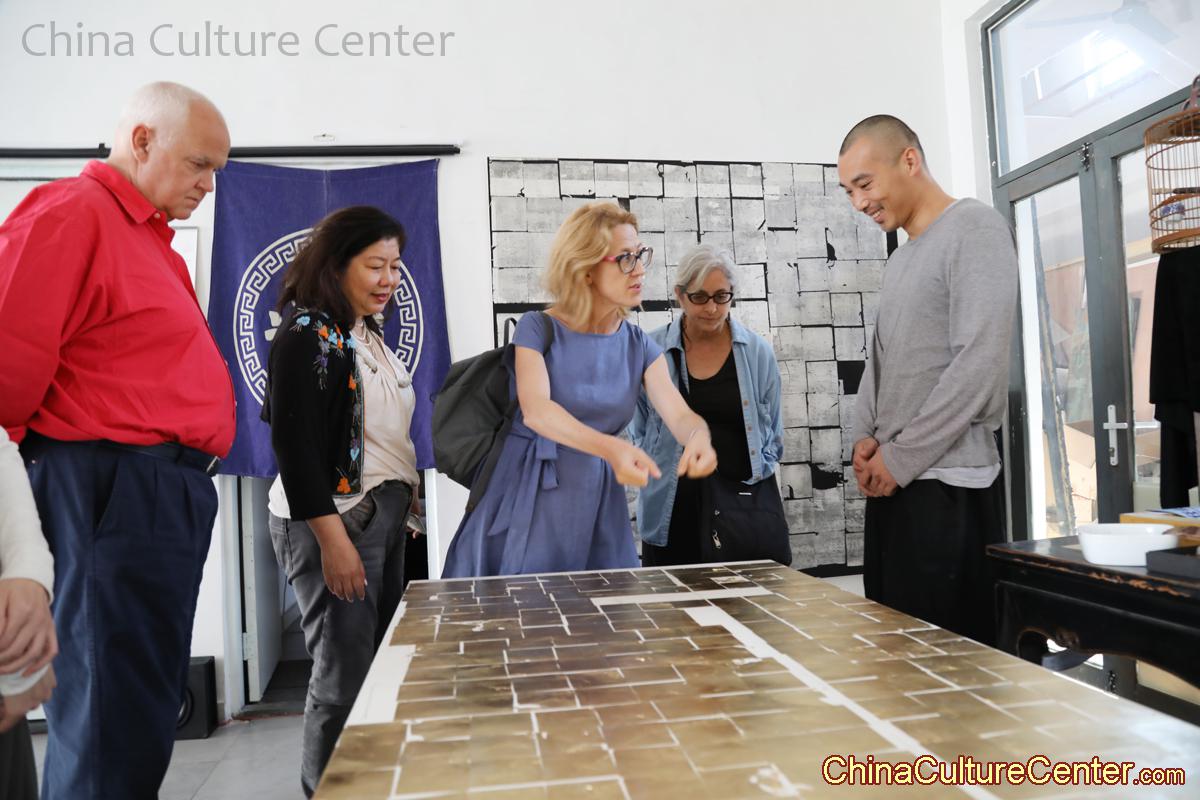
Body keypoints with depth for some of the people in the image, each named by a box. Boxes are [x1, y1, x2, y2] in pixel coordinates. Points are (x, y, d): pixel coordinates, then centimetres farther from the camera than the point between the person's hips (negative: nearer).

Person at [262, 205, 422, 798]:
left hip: (384, 515, 8)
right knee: (345, 674, -1)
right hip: (334, 520, -8)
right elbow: (295, 444, -16)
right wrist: (332, 541, -18)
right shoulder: (307, 336, -11)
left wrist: (405, 496, 17)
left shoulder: (369, 335, 14)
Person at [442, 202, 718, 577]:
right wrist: (612, 448, -42)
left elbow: (679, 414, -9)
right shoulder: (538, 328, -9)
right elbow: (534, 410, -26)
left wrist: (699, 436, -34)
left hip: (597, 502, 3)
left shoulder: (638, 344, 3)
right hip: (529, 499, -3)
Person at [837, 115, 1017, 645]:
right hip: (892, 482, 8)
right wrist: (865, 438, 5)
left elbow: (979, 363, -16)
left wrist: (900, 458, -13)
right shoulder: (900, 259, 20)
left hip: (948, 483, -8)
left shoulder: (975, 230, -6)